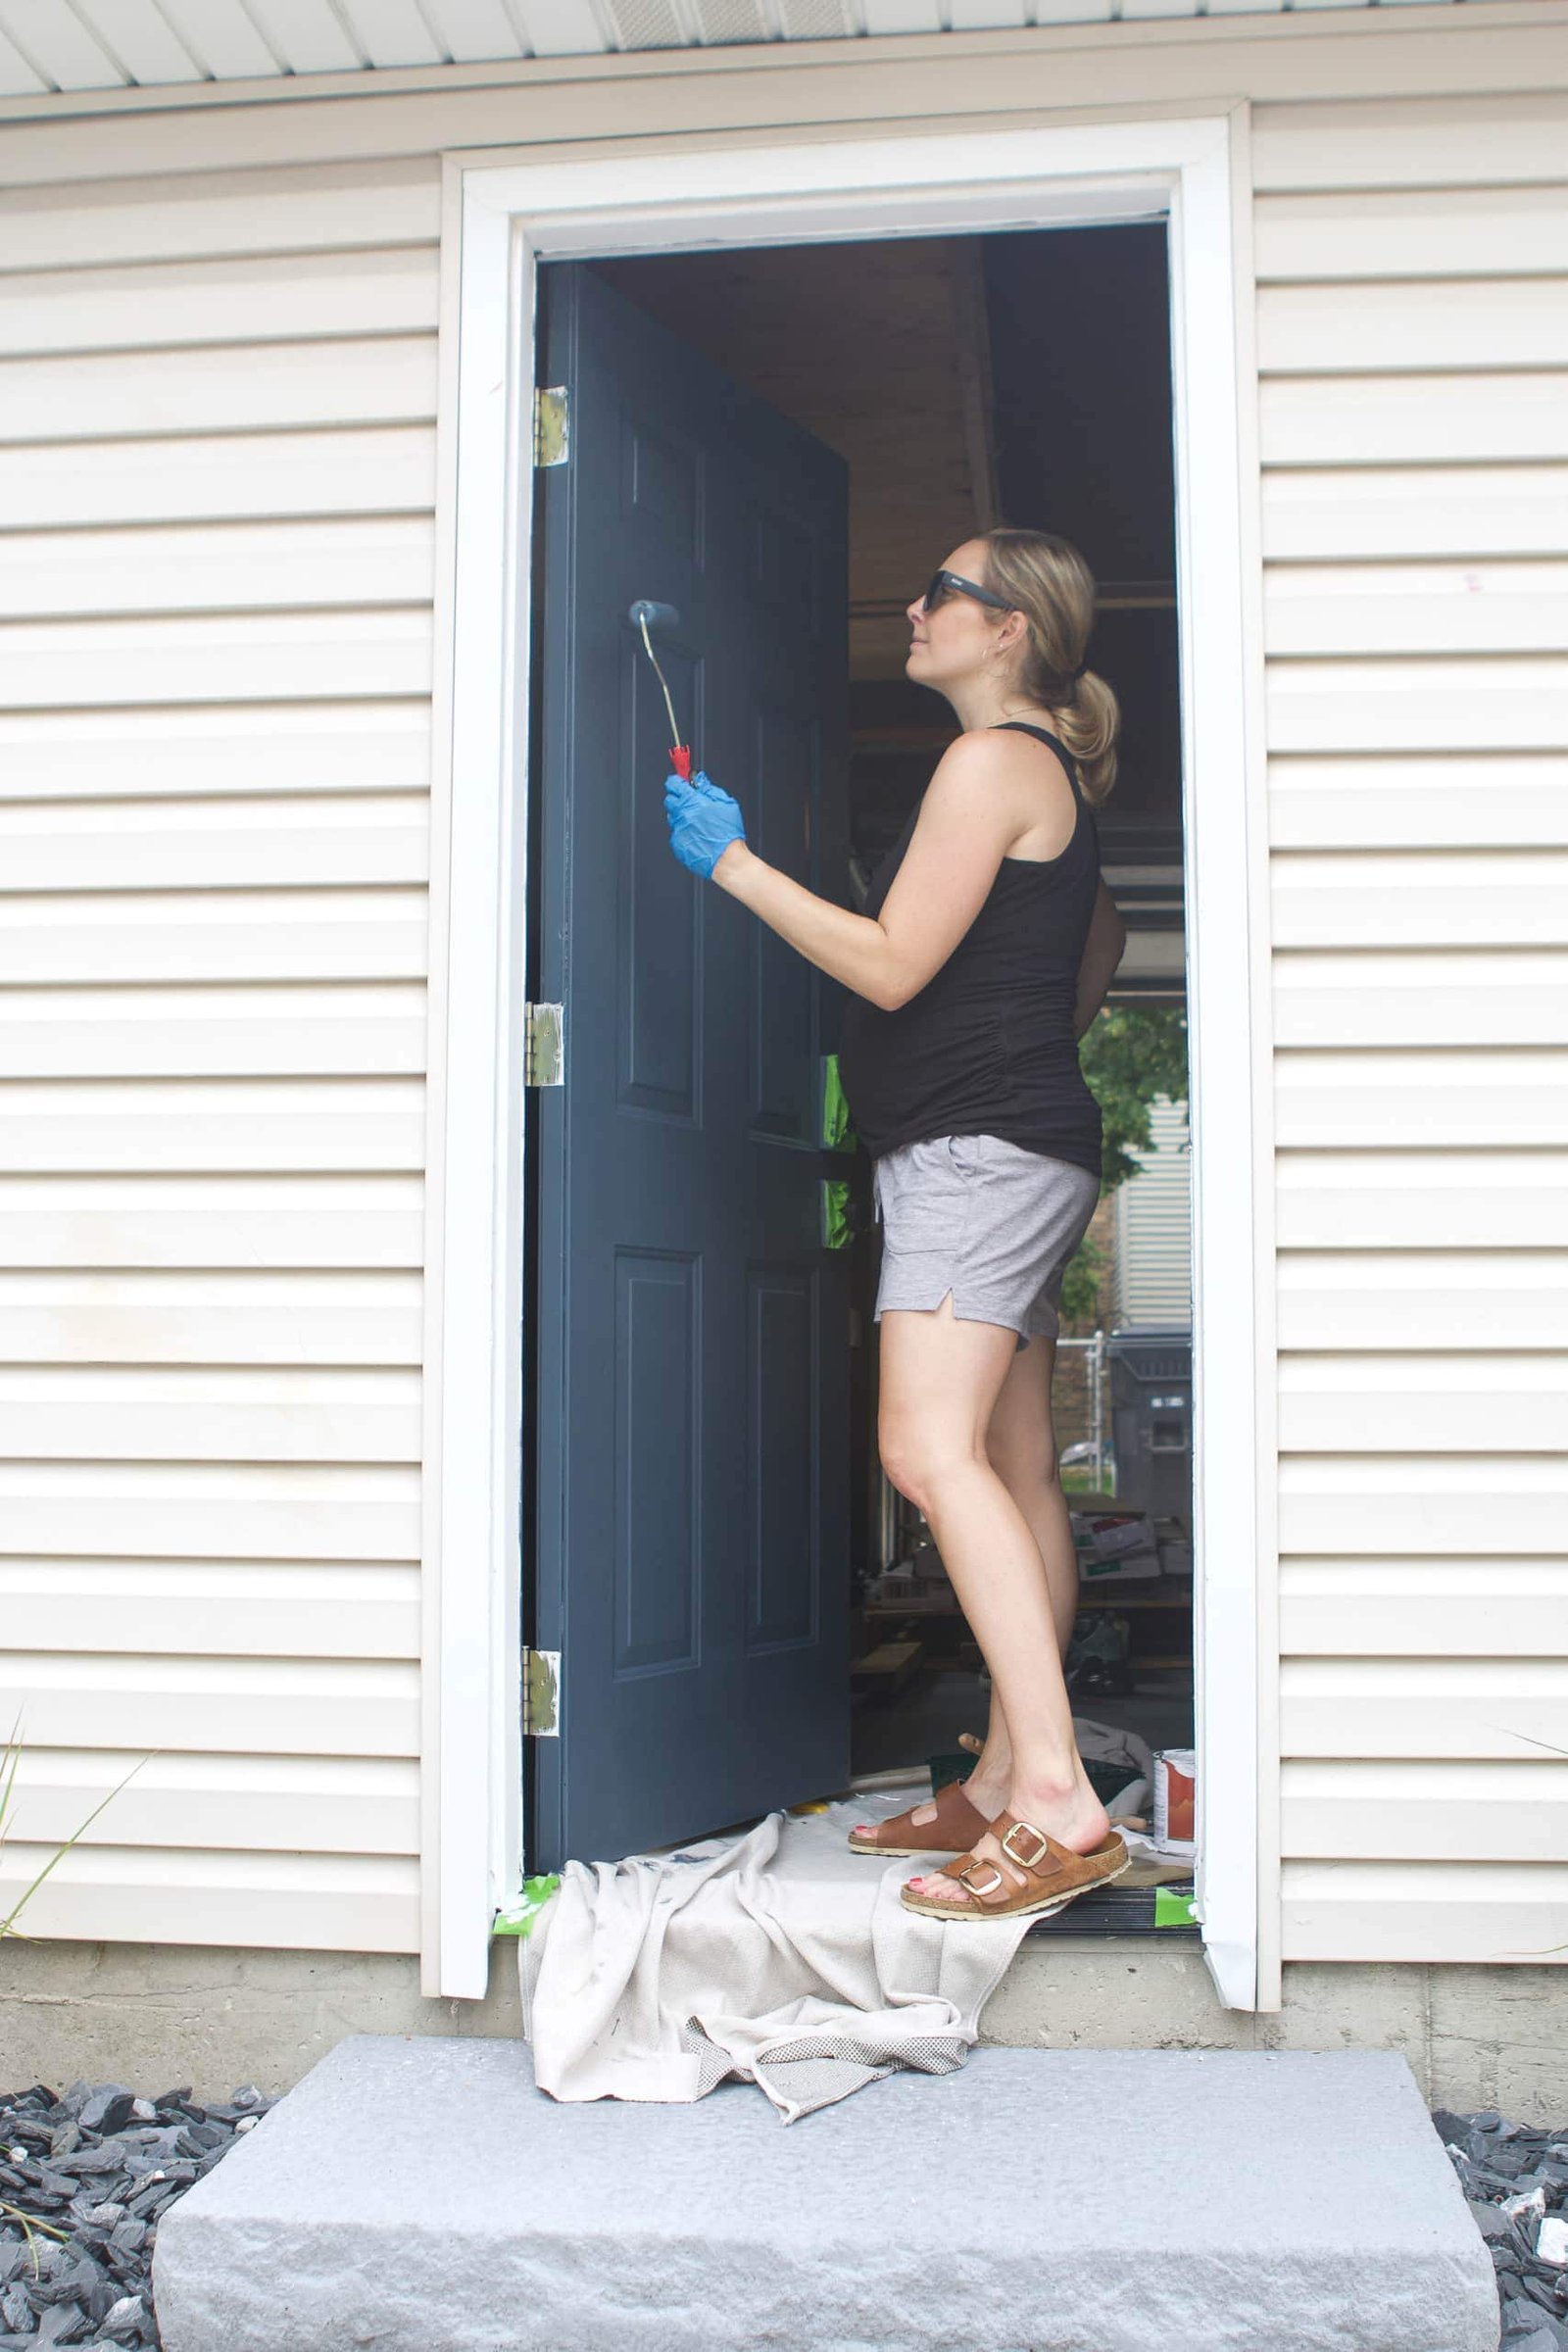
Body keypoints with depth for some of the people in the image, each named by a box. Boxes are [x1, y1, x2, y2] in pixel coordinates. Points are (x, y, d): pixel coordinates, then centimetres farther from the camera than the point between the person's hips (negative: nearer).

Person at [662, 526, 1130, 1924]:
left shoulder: (993, 759, -9)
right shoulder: (1049, 773, 22)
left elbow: (891, 966, -15)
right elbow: (1101, 940, 36)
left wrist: (733, 863, -8)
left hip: (980, 1148, -11)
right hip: (1026, 1151, 11)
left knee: (933, 1451, -22)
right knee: (1017, 1475, 9)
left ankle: (1058, 1803, -26)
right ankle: (1004, 1788, 15)